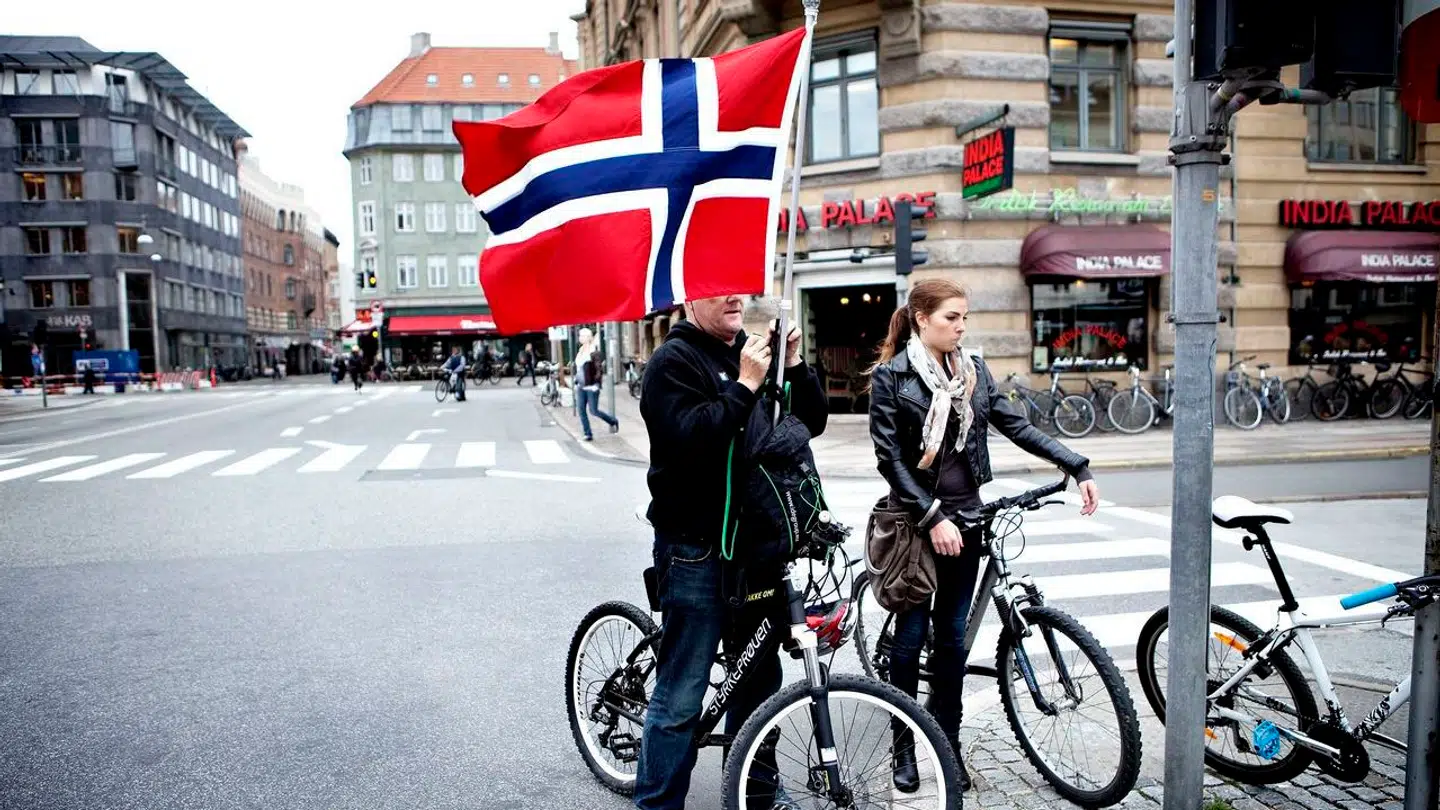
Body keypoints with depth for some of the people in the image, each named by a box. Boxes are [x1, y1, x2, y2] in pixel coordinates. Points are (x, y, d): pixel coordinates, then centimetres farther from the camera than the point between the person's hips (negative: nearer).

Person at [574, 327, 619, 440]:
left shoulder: (594, 351, -12)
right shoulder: (580, 351, 11)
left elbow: (600, 368, -16)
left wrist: (596, 382, -19)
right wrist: (577, 380, 14)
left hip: (591, 386, -8)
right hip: (581, 386, 8)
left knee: (593, 410, -3)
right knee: (582, 410, 3)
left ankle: (613, 421, 20)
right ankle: (588, 434, 11)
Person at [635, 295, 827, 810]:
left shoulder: (750, 350, 13)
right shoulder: (675, 360, -8)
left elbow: (811, 422, 10)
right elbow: (690, 440, -23)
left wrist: (793, 366, -5)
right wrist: (744, 386, -23)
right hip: (696, 550, -7)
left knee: (759, 676, 18)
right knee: (681, 695, -1)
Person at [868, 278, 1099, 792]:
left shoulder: (973, 370, 6)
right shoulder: (890, 376, -8)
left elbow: (1016, 426, 5)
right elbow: (890, 458, -11)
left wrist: (1077, 467, -2)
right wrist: (932, 518, -16)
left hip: (964, 519, 4)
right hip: (915, 521, -4)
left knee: (952, 635, 10)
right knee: (911, 635, 5)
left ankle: (948, 743, 23)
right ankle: (904, 745, 21)